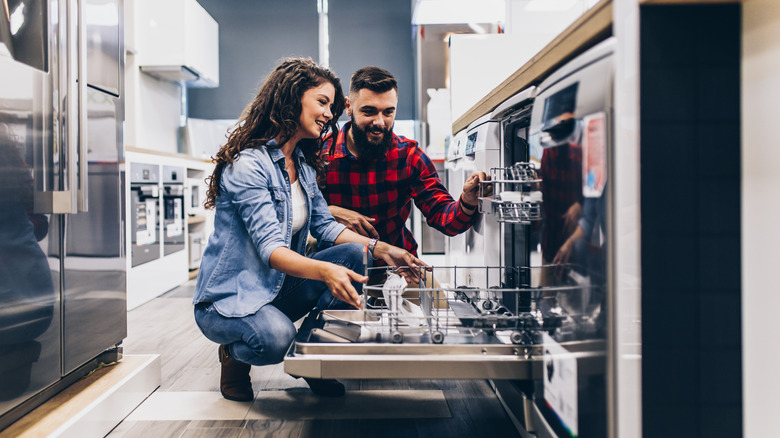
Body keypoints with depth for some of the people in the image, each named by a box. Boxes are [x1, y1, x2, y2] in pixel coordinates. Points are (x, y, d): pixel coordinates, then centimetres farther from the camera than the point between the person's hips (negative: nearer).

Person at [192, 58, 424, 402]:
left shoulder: (303, 164, 8)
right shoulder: (247, 165, -20)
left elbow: (324, 225, 7)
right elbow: (270, 248, -30)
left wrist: (381, 249, -8)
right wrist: (325, 271, -47)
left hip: (279, 289, 8)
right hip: (229, 297, -7)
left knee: (353, 254, -14)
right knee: (276, 337, -38)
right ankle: (235, 356, 0)